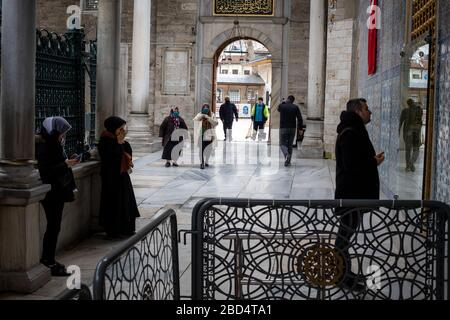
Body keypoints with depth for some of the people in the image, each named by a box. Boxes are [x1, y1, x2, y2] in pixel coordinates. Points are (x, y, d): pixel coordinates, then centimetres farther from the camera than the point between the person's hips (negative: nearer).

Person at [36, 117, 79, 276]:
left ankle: (48, 260, 22)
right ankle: (49, 263, 1)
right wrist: (66, 164, -21)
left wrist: (67, 161, 8)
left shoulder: (54, 145, 11)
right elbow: (46, 171, -23)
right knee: (53, 227, -5)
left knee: (54, 227, 14)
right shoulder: (43, 148, -18)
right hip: (51, 193, -10)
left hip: (57, 192, 10)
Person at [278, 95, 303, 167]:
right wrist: (300, 128, 2)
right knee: (290, 145, 12)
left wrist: (284, 102, 21)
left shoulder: (281, 106, -2)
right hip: (292, 128, 2)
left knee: (283, 144, 7)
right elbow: (300, 119, -5)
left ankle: (286, 154, -24)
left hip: (283, 128, -2)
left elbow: (279, 109, 24)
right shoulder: (295, 107, -1)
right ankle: (288, 162, 9)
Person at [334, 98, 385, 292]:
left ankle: (344, 273, 27)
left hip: (356, 192, 11)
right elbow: (351, 164, -26)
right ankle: (343, 277, 7)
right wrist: (374, 162, -13)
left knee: (347, 233, 17)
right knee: (345, 234, -2)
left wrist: (373, 159, 3)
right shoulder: (350, 134, -19)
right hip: (351, 193, -11)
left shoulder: (355, 131, 15)